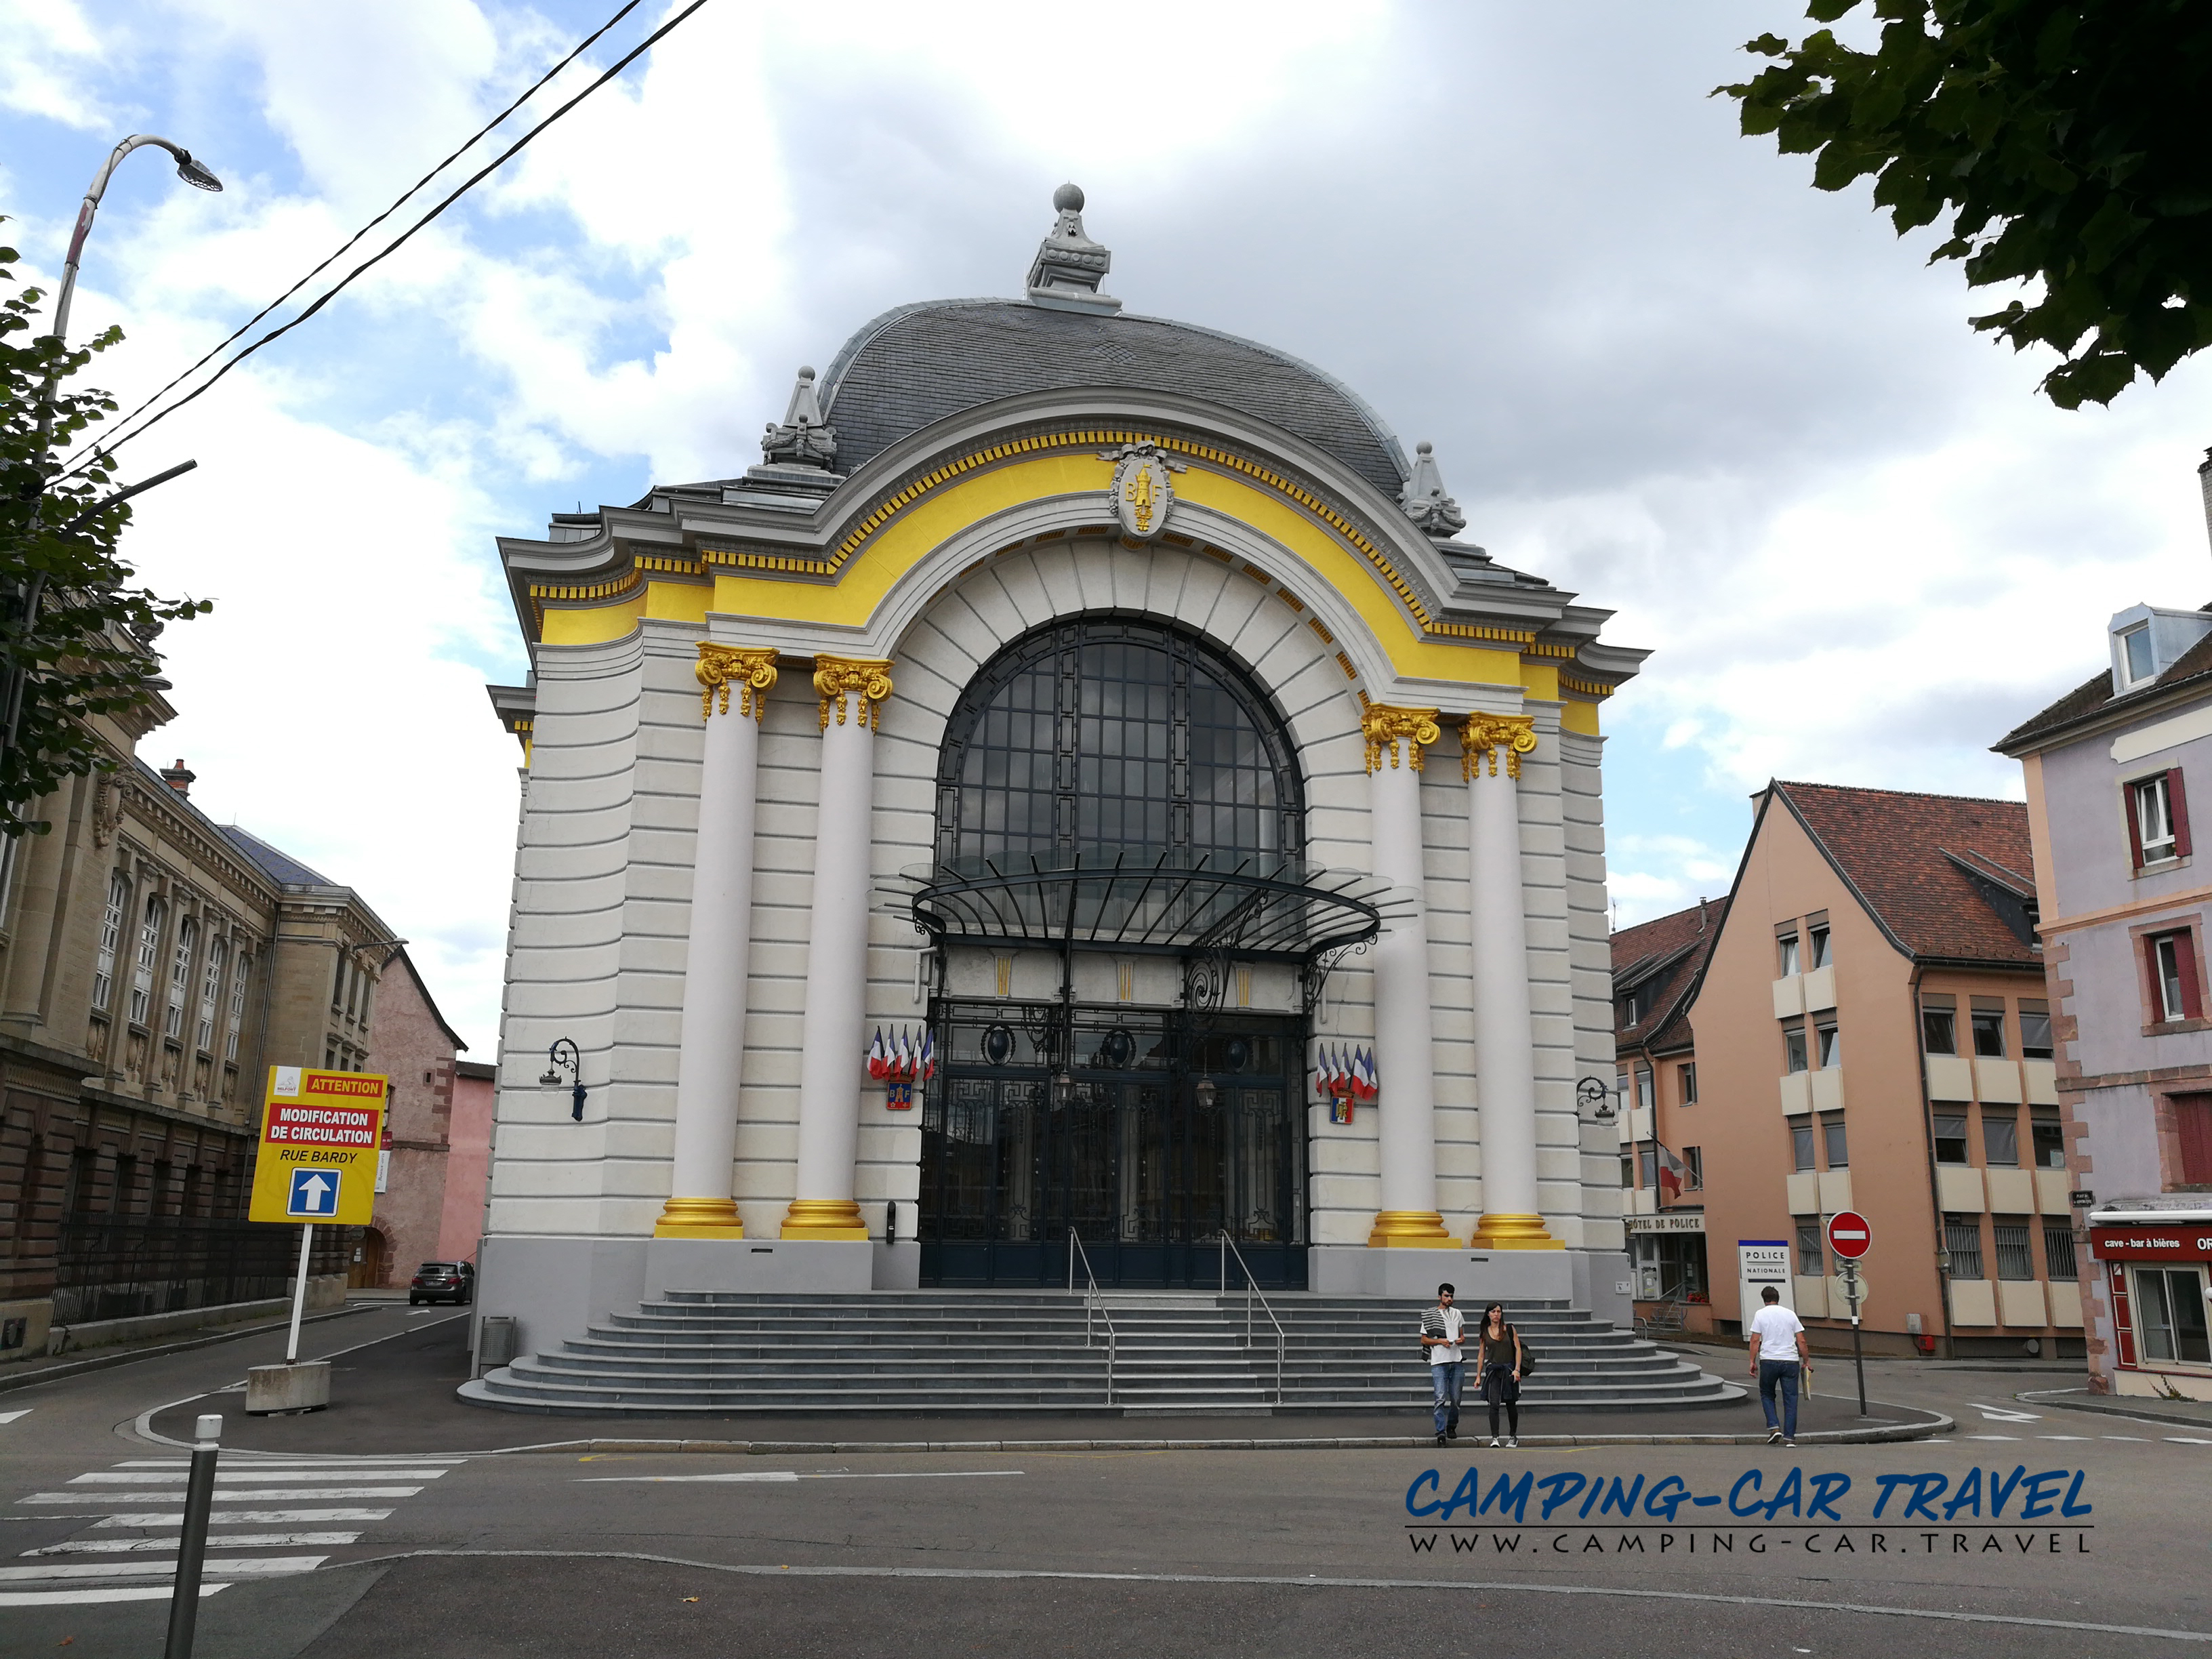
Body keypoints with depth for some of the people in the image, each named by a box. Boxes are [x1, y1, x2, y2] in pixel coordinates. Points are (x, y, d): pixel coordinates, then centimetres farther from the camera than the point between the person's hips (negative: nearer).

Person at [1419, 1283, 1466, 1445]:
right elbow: (1424, 1340, 3)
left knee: (1455, 1398, 7)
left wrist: (1461, 1340, 0)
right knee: (1441, 1398, -13)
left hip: (1457, 1360, 4)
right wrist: (1439, 1341, -12)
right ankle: (1441, 1431, -16)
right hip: (1439, 1361, -4)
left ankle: (1451, 1426, 27)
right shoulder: (1429, 1315, 2)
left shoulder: (1457, 1314, 15)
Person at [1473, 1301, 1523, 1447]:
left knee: (1511, 1405, 7)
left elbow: (1518, 1349, 0)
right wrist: (1478, 1376, 8)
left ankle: (1513, 1436, 23)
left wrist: (1517, 1369, -11)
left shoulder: (1509, 1329, 1)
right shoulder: (1484, 1333, 5)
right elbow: (1481, 1355, 9)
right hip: (1493, 1370, 0)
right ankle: (1494, 1438, -12)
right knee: (1494, 1404, -12)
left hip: (1509, 1370, 0)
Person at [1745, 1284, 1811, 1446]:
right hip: (1791, 1361, 2)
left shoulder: (1760, 1314, 2)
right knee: (1790, 1399, 7)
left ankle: (1774, 1427, 1)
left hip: (1769, 1361, -2)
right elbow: (1801, 1341, 7)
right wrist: (1806, 1362, 15)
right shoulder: (1790, 1314, 9)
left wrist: (1752, 1362, 2)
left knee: (1767, 1395, 17)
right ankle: (1789, 1437, 5)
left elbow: (1755, 1340, -3)